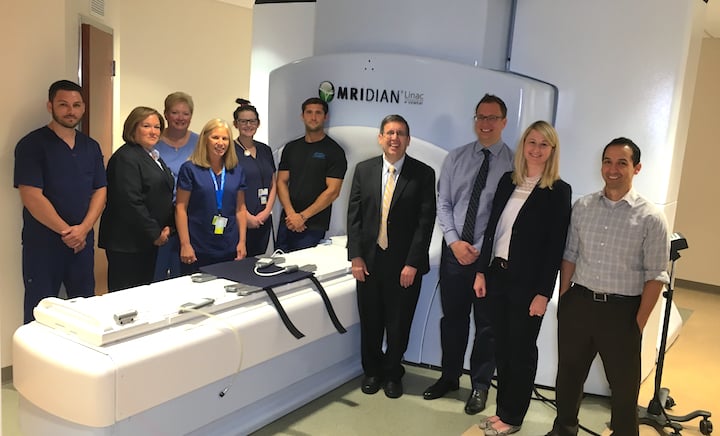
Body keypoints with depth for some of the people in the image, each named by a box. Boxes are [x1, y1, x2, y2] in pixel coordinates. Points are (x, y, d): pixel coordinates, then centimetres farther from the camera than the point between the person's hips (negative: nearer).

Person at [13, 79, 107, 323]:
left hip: (83, 242, 5)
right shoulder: (32, 145, -6)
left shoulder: (91, 147, 10)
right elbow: (31, 197, -13)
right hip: (43, 244, -4)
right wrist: (67, 231, -12)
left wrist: (83, 228, -9)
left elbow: (100, 191, 6)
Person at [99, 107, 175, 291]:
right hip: (127, 242, -9)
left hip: (149, 240, 9)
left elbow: (162, 196, 23)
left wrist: (167, 226, 7)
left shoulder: (153, 157, 17)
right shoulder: (126, 158, -12)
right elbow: (130, 202, -20)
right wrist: (155, 233, -13)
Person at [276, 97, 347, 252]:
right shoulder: (291, 148, 11)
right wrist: (291, 213, -8)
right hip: (287, 222, 5)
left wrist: (303, 216, -12)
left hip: (313, 227, -4)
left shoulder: (334, 151, -4)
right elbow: (282, 182, 7)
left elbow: (332, 191, -11)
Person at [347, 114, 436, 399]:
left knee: (399, 324, 9)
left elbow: (426, 221, -7)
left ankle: (392, 374, 31)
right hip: (369, 260, 2)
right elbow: (354, 215, 4)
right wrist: (355, 256, -3)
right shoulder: (364, 170, 4)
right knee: (370, 321, 13)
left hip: (405, 263, -2)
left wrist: (413, 263, -12)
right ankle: (372, 371, 34)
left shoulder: (423, 174, -4)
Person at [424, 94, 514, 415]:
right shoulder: (456, 158, 4)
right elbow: (443, 203, 3)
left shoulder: (514, 163, -6)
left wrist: (482, 250, -14)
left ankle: (480, 385, 28)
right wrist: (454, 241, -10)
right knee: (452, 318, 15)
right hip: (454, 251, 3)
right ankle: (449, 377, 34)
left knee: (486, 324, 10)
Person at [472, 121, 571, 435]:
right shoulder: (508, 180, 7)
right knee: (501, 347, 14)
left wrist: (544, 293, -13)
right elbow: (492, 228, 9)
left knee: (521, 350, 9)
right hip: (497, 274, 5)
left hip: (527, 281, -5)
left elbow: (556, 246, -10)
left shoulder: (558, 191, -8)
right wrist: (481, 271, 6)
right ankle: (502, 410, 29)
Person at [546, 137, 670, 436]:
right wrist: (563, 300, 7)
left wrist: (639, 322, -9)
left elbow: (655, 276, -7)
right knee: (569, 372, 18)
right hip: (578, 303, 4)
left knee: (624, 382, 11)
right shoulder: (582, 207, 3)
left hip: (622, 310, -3)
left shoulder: (650, 217, -8)